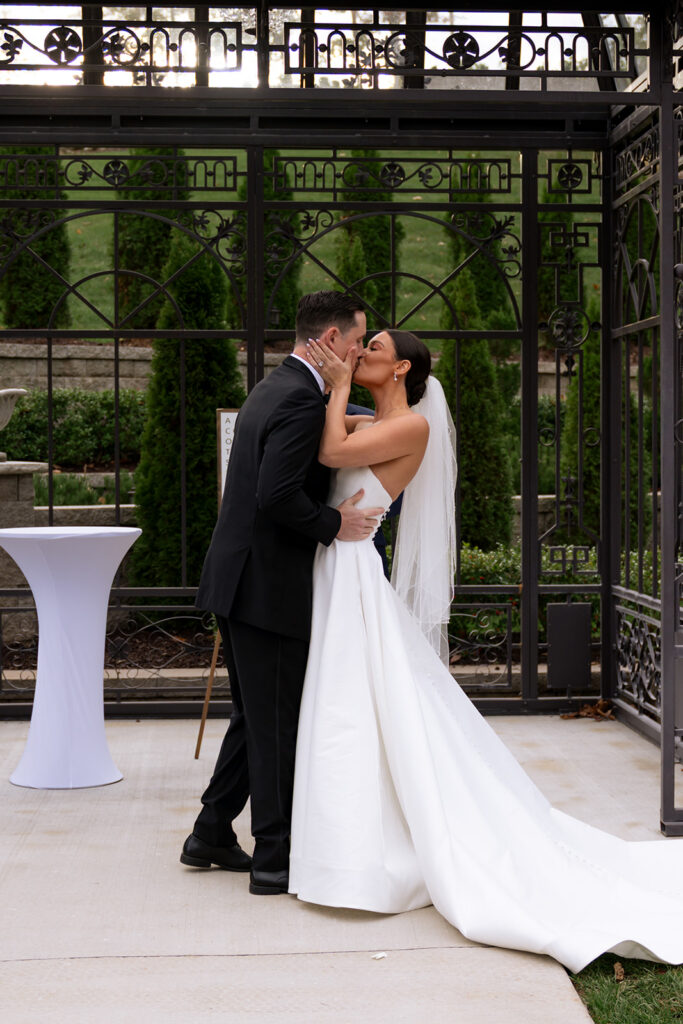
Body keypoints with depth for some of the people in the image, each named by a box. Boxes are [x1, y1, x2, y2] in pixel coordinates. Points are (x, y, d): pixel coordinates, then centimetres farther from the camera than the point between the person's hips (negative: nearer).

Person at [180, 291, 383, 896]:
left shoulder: (274, 389, 15)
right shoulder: (302, 399, -17)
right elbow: (277, 496, -27)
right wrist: (334, 523, -13)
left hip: (240, 580, 10)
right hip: (269, 589, -10)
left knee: (256, 718, 20)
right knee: (277, 725, 1)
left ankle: (211, 835, 29)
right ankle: (275, 861, 11)